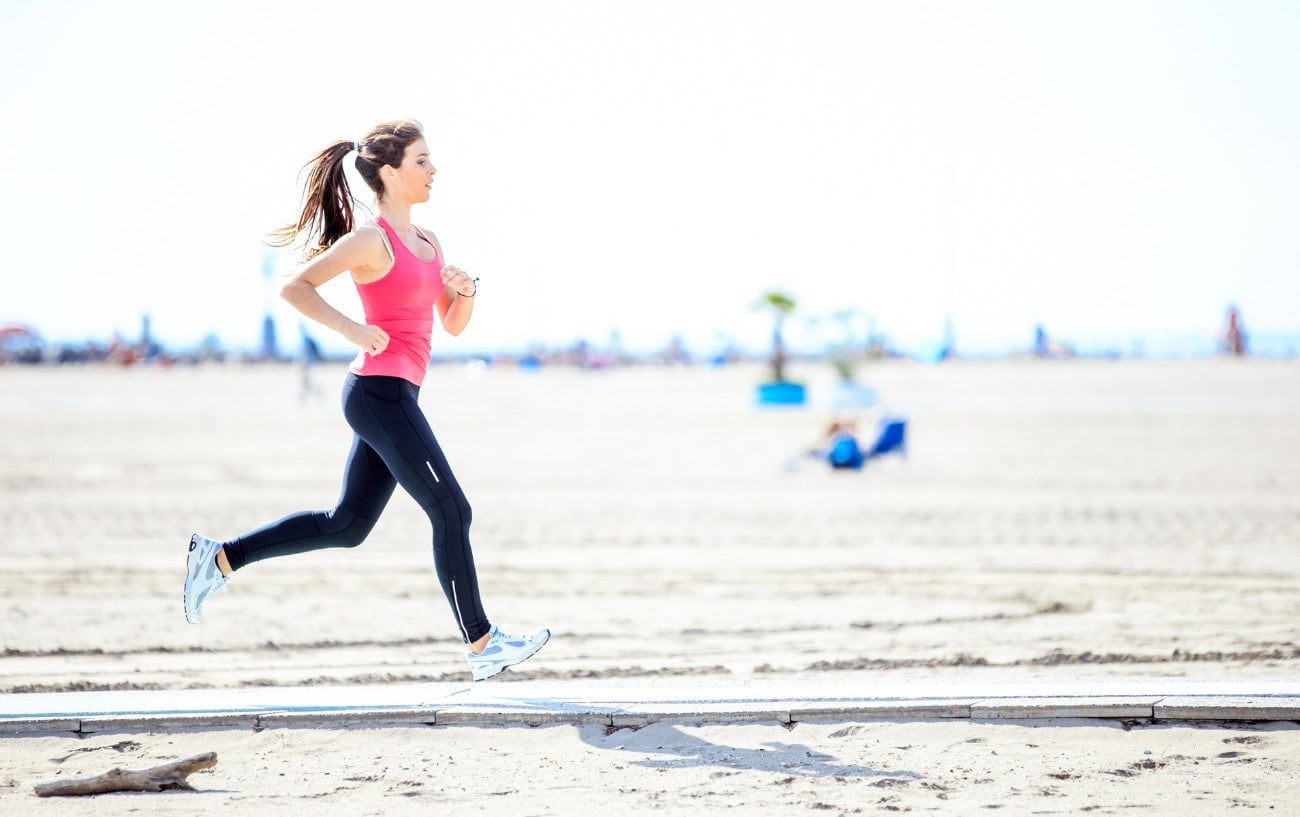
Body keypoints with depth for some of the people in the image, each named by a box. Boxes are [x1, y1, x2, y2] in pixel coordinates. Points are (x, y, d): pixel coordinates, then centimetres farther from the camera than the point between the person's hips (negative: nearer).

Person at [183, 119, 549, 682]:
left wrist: (465, 290, 0)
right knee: (451, 511, -6)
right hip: (380, 391, -9)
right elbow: (294, 287, -13)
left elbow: (453, 324, 20)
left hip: (393, 396, 9)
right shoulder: (370, 239, -9)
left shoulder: (427, 242, 16)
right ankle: (482, 646, 1)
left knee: (346, 525, 13)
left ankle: (220, 557, 18)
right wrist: (351, 329, -21)